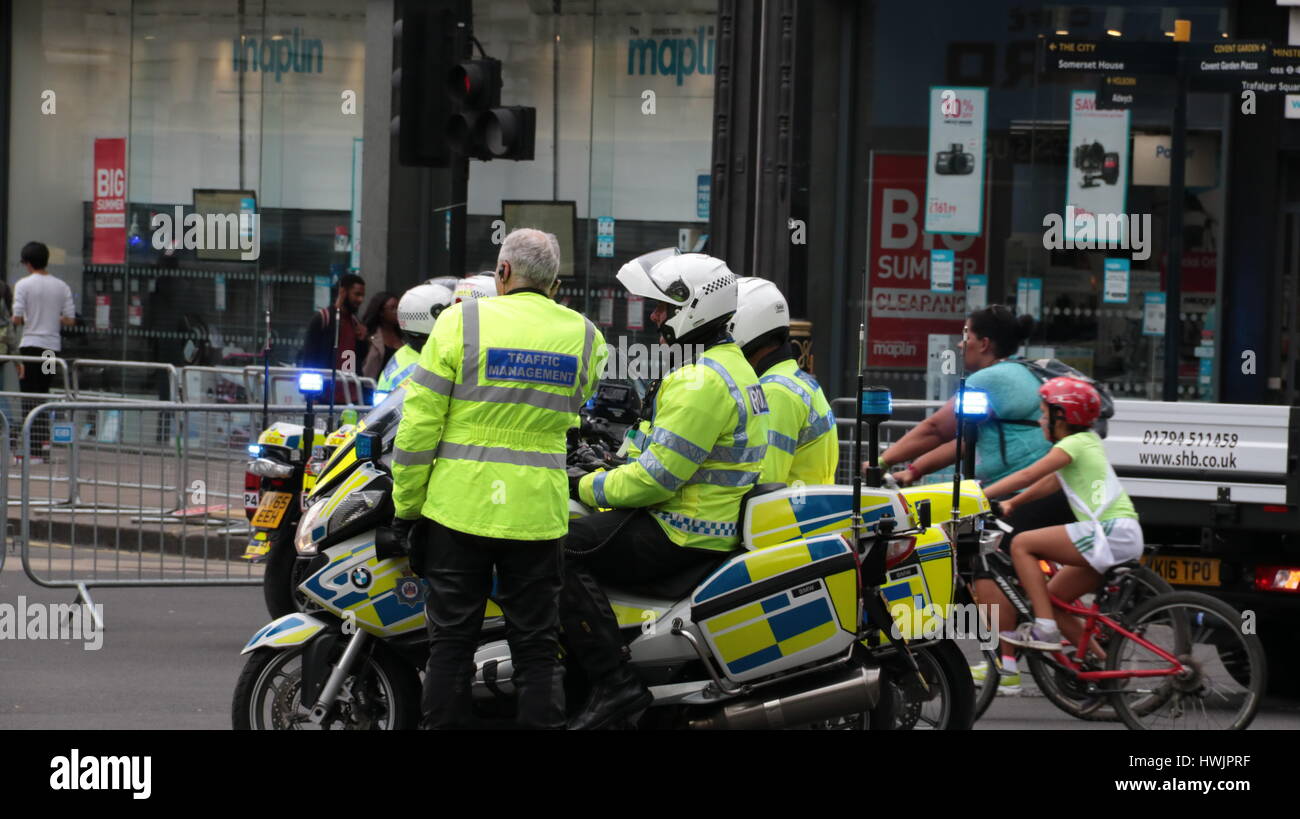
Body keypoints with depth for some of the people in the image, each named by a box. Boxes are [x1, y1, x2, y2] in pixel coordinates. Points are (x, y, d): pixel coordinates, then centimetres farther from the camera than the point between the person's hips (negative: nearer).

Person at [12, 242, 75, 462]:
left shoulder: (24, 284, -7)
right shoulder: (62, 286, 6)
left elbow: (17, 319, -13)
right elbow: (70, 320, 4)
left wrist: (17, 320, 10)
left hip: (31, 346, -4)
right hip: (53, 346, 4)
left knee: (30, 397, -1)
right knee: (43, 393, 18)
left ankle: (34, 450, -4)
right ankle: (45, 439, 10)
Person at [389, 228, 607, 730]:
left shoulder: (462, 321, -6)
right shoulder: (584, 336, 3)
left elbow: (419, 424, -6)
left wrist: (406, 504, 2)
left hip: (458, 508, -2)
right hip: (538, 515, 2)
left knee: (452, 642, 5)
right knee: (537, 648, 7)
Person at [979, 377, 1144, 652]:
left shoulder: (1074, 444, -5)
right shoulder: (1088, 441, 22)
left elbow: (1027, 476, -12)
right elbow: (1049, 482, 27)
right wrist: (1010, 504, 22)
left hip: (1112, 533, -10)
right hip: (1122, 538, 10)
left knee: (1022, 544, -9)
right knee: (1052, 597, 14)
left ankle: (1045, 629, -15)